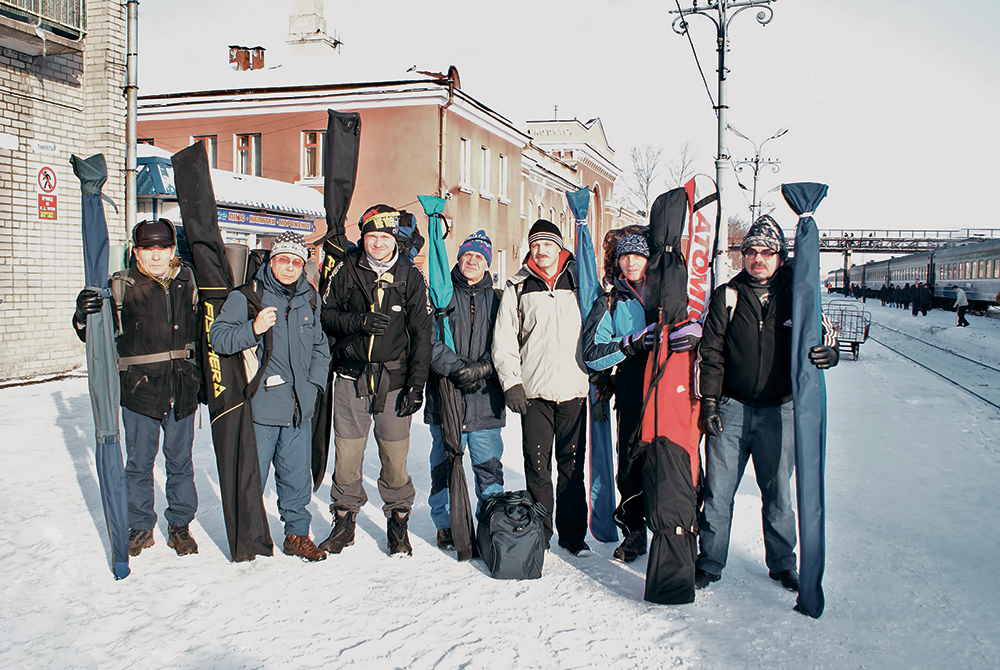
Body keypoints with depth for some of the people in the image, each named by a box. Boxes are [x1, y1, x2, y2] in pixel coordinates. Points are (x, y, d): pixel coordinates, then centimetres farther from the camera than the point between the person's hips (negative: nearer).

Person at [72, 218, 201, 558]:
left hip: (182, 390, 2)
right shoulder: (121, 287, -4)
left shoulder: (187, 282, 5)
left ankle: (180, 525, 25)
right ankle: (140, 527, 25)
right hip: (139, 390, -2)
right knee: (139, 463, 8)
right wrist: (83, 316, -21)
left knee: (180, 462, 11)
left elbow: (199, 332, 17)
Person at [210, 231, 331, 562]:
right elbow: (217, 336, -9)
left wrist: (313, 384, 9)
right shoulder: (247, 296, -5)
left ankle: (297, 534, 27)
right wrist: (253, 329, -24)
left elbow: (320, 346, 20)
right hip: (259, 406, -4)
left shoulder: (310, 300, 10)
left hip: (299, 408, 4)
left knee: (298, 475, 12)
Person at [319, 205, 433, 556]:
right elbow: (326, 315, 6)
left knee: (395, 456, 2)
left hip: (394, 379, -1)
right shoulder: (347, 270, 3)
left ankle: (398, 521, 22)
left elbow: (422, 332, 1)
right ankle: (344, 521, 23)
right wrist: (360, 322, -14)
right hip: (351, 377, 1)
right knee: (346, 453, 3)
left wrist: (416, 384, -5)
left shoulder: (410, 276, 1)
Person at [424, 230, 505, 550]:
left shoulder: (498, 300, 10)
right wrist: (456, 367, -15)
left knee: (490, 467, 4)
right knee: (444, 464, 6)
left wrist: (481, 368, -12)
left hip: (485, 401, 1)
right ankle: (446, 525, 20)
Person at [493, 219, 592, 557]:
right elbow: (504, 339, 4)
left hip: (573, 389, 1)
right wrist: (511, 382, -5)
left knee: (572, 464, 4)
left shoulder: (578, 282, 11)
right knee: (537, 465, 1)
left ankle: (573, 533, 16)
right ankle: (539, 531, 15)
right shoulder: (517, 287, 8)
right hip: (534, 391, -1)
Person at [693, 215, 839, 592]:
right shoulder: (727, 297, 1)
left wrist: (827, 353, -16)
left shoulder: (797, 297, 3)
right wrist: (709, 401, -5)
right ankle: (709, 562, 19)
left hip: (778, 410, 1)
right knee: (718, 490, 3)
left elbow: (823, 335, 9)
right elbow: (710, 351, 1)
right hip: (730, 408, 0)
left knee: (778, 493, 10)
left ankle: (782, 563, 28)